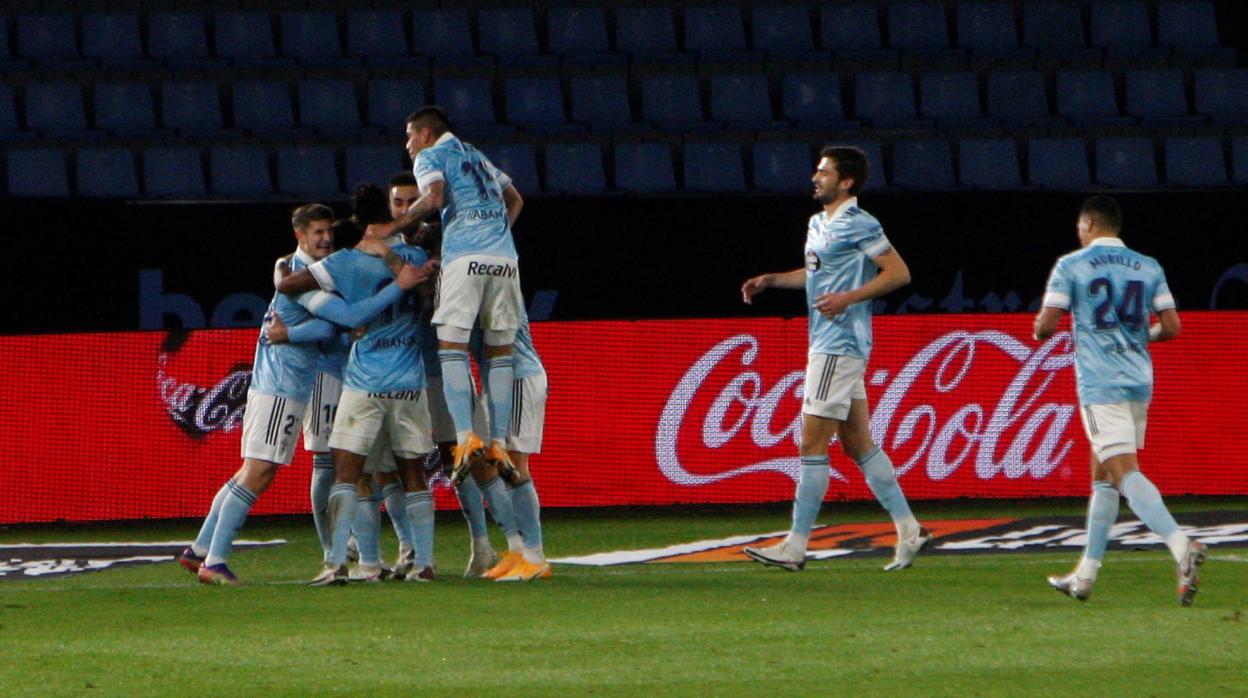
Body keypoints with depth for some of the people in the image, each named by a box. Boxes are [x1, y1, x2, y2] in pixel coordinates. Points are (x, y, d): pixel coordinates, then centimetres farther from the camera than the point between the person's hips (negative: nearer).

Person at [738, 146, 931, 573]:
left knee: (812, 445, -8)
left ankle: (796, 546, -7)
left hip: (839, 345, -10)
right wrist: (771, 280, 18)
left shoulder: (859, 226, -12)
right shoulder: (818, 224, 15)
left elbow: (898, 273, -14)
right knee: (858, 444, 11)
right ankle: (908, 530, 14)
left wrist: (848, 298, -21)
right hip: (827, 345, 10)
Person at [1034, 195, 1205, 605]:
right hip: (1140, 382, 6)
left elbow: (1045, 326, -6)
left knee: (1125, 473, -14)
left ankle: (1181, 545, -36)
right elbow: (1171, 327, 5)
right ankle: (1085, 575, 20)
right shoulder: (1148, 268, 10)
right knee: (1102, 475, 17)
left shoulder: (1071, 266, -2)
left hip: (1100, 384, -6)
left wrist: (1041, 329, 17)